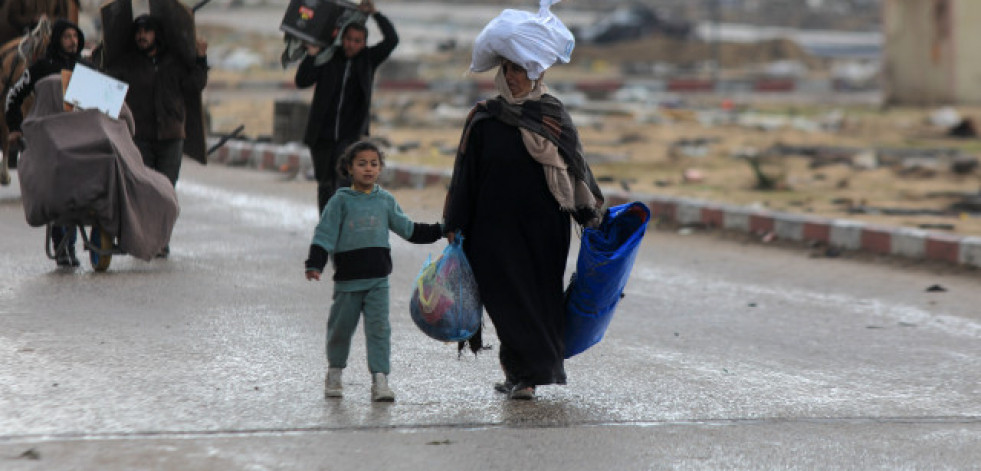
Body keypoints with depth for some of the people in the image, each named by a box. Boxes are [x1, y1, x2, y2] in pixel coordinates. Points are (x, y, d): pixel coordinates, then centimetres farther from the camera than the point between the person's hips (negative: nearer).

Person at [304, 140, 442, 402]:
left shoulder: (385, 201, 9)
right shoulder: (341, 202, -1)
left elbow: (408, 230, 20)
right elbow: (325, 234, -4)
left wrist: (439, 231, 16)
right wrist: (314, 265, -15)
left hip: (378, 280, 2)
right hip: (347, 281, -1)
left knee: (379, 328, -8)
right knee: (341, 328, 10)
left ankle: (380, 380, -8)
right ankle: (334, 373, 30)